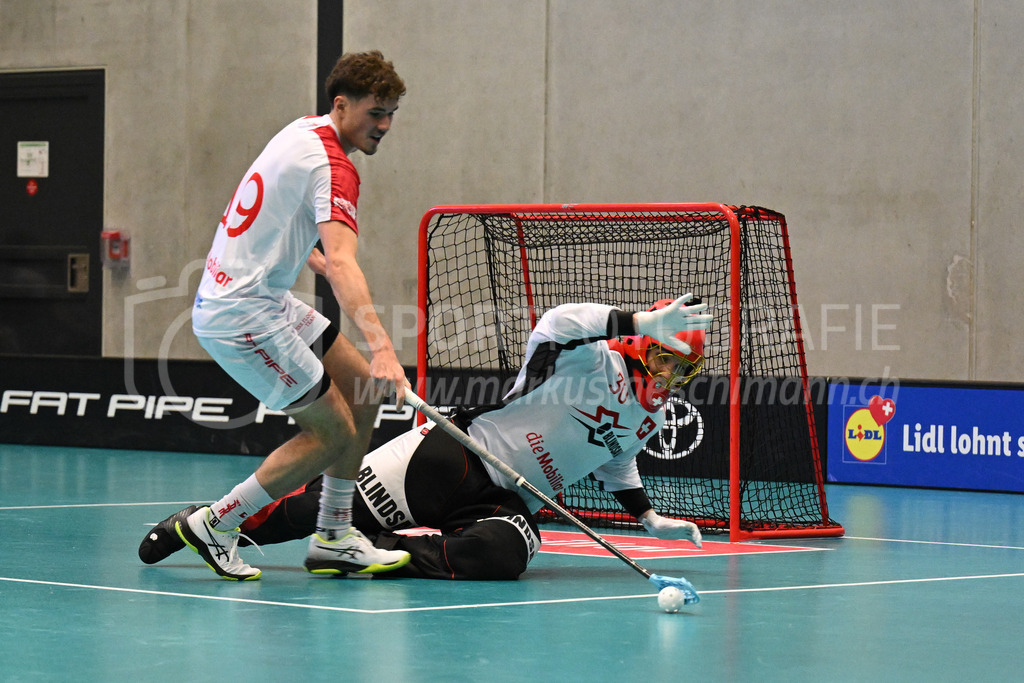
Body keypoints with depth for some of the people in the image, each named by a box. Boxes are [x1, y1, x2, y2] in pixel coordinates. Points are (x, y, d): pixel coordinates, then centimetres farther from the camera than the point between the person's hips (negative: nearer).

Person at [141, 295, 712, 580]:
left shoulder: (652, 419, 14)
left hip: (509, 502, 5)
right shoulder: (597, 364, -9)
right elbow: (558, 324, -31)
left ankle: (378, 550, -21)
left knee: (503, 553, -32)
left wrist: (649, 516, 25)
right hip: (452, 460, -5)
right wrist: (642, 322, -38)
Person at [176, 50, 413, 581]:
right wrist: (380, 347, -47)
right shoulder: (332, 167, -20)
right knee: (333, 432, -7)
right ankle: (214, 526, 3)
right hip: (240, 315, -10)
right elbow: (343, 263, -36)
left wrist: (311, 259, 36)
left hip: (265, 297, 10)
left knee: (362, 391, 11)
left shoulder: (304, 132, 11)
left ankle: (333, 538, 14)